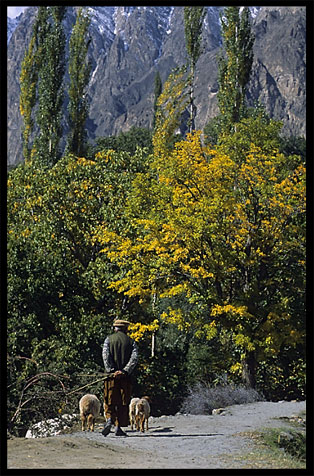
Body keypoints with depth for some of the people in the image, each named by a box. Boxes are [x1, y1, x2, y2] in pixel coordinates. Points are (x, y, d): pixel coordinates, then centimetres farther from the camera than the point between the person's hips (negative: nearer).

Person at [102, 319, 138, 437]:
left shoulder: (109, 339, 6)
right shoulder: (131, 341, 7)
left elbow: (106, 356, -8)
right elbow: (134, 358, -7)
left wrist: (111, 371, -13)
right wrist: (124, 371, -13)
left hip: (111, 375, 0)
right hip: (125, 376, 0)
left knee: (109, 401, 6)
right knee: (123, 403, 7)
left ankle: (109, 419, -19)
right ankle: (118, 427, 3)